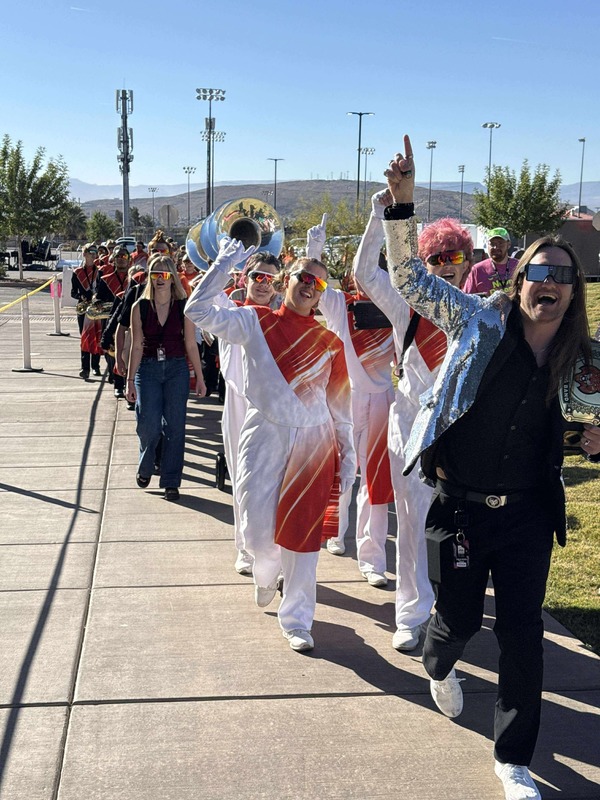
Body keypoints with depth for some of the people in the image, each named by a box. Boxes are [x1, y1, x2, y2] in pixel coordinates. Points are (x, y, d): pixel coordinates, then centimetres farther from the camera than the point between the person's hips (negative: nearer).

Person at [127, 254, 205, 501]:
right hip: (148, 369, 0)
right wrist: (130, 380, -1)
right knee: (149, 425, -7)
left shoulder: (183, 307, 0)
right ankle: (145, 468, 23)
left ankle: (171, 482, 11)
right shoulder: (140, 308, 0)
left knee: (174, 427, 0)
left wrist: (199, 377, 4)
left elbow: (190, 345, 3)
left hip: (177, 369, 0)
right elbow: (137, 346, 1)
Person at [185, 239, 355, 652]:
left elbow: (340, 403, 10)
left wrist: (348, 453, 7)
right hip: (265, 436, -1)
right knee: (257, 530, 1)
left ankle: (297, 619, 18)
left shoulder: (330, 341, 5)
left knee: (304, 533, 3)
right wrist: (224, 266, -9)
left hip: (314, 441, 1)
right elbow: (198, 311, -6)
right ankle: (266, 575, 38)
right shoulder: (254, 321, 2)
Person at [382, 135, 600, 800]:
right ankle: (438, 664, 51)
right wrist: (402, 202, -24)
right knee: (460, 619, 11)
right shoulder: (481, 323, -8)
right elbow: (409, 276, -13)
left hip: (527, 514, 2)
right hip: (460, 507, -2)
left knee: (523, 633, 5)